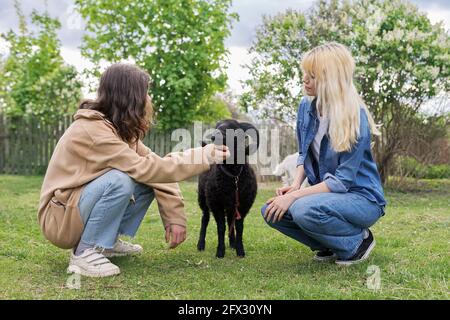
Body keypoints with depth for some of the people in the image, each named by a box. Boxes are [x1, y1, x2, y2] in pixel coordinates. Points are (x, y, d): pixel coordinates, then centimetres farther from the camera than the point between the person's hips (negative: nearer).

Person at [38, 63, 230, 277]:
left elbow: (152, 164, -3)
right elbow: (145, 168, -30)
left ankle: (107, 242, 7)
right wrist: (206, 156, -26)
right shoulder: (92, 130, -24)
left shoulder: (119, 128, 3)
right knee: (119, 181, -31)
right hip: (60, 217, -8)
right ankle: (85, 253, -15)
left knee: (148, 182, -4)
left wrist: (174, 215, -14)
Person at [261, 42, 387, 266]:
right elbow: (304, 153, 12)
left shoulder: (355, 118, -23)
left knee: (304, 210, -34)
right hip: (327, 191, 7)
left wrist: (295, 196, -26)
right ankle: (330, 245, 6)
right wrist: (295, 185, -7)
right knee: (270, 211, -11)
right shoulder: (307, 106, -2)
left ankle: (358, 240, -6)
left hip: (362, 198, -7)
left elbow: (343, 180, -23)